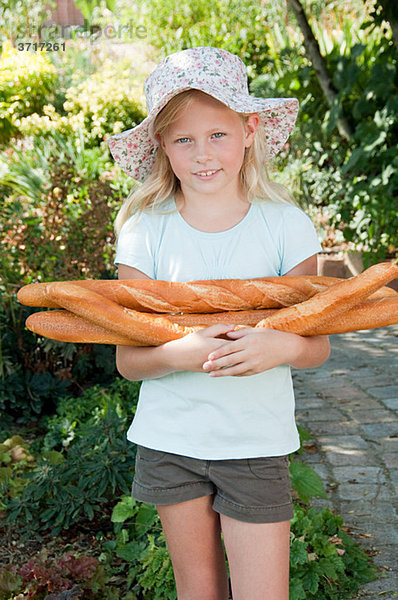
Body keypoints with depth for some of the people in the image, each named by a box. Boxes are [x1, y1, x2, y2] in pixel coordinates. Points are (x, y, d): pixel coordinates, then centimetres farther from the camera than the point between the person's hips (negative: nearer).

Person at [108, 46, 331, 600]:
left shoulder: (284, 224, -6)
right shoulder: (145, 232, -6)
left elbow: (317, 344, -1)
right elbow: (128, 359, -5)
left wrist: (284, 346, -23)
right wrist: (181, 354, -26)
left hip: (257, 444, -1)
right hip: (170, 438, 1)